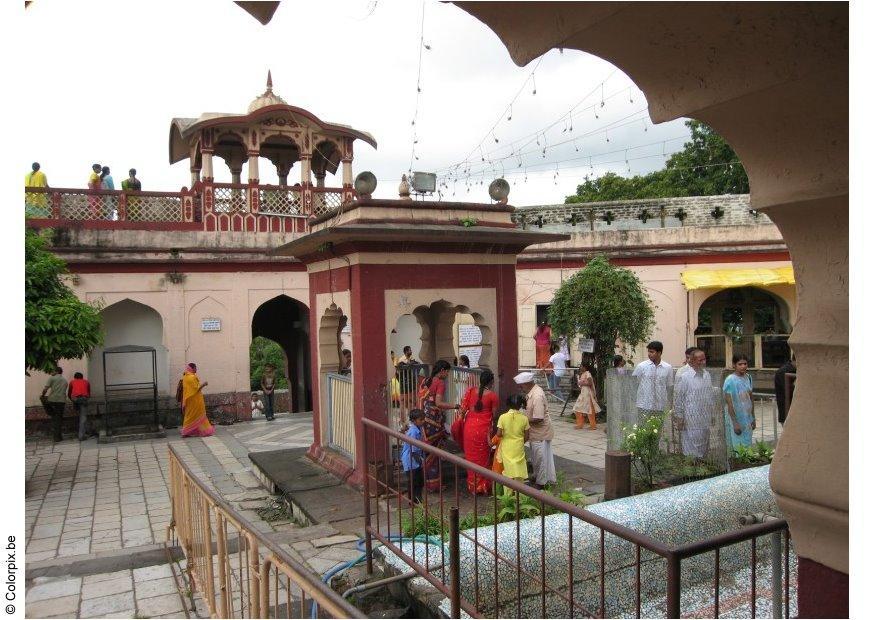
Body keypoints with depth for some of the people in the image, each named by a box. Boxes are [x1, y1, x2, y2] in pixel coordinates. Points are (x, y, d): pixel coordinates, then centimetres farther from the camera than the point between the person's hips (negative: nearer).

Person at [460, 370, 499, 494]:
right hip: (484, 429, -3)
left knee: (471, 456, 14)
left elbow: (463, 408, -1)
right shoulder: (493, 395, -8)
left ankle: (472, 486, 23)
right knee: (483, 458, 11)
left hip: (469, 428, 3)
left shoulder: (471, 391, 1)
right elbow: (494, 415, -4)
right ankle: (482, 486, 19)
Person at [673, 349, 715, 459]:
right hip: (691, 420, -6)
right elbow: (678, 399, -10)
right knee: (691, 449, -1)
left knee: (704, 447, 15)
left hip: (705, 419, 6)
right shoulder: (684, 377, -12)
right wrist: (679, 418, -9)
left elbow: (711, 395, 16)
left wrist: (711, 411, 15)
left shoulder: (707, 376, 7)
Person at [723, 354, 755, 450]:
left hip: (747, 419, 6)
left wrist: (753, 418, 13)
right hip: (735, 418, -6)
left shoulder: (748, 378, 5)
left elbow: (751, 398, 12)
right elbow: (729, 403, -15)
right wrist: (735, 423, -16)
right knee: (736, 448, -1)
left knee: (747, 446, 10)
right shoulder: (730, 380, -15)